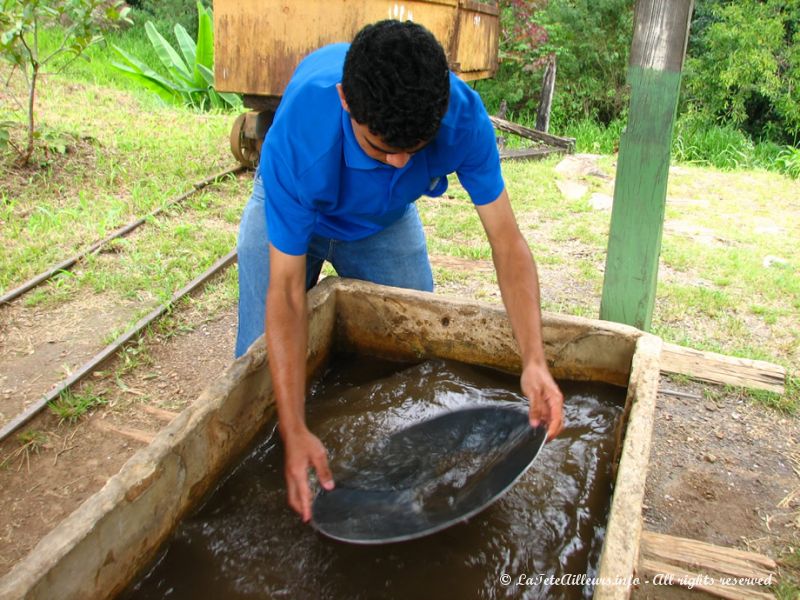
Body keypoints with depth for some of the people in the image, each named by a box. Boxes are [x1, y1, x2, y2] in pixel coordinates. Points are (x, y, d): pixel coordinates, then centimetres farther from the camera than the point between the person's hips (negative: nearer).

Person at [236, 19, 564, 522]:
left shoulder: (462, 115, -35)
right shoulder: (298, 135, -42)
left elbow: (507, 239, -29)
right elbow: (286, 290, -38)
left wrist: (534, 361, -42)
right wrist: (295, 434, -41)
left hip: (387, 218, 3)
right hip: (292, 212, -2)